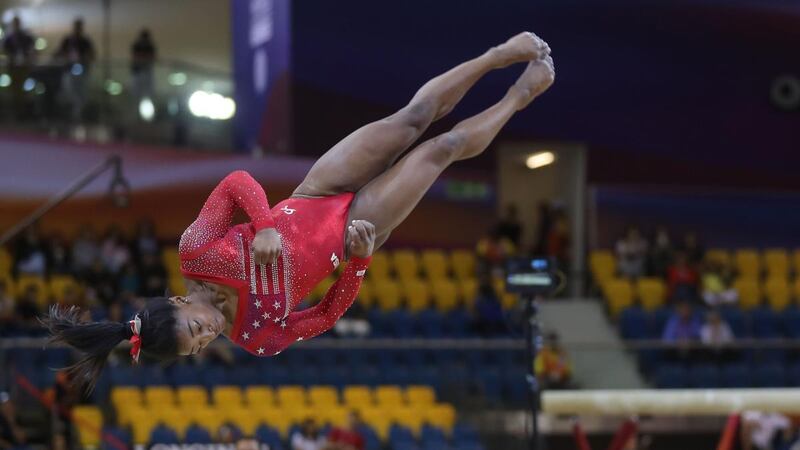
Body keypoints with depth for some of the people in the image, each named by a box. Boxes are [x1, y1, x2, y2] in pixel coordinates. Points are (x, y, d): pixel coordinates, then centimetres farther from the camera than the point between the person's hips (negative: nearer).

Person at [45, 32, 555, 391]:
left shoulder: (194, 253, -23)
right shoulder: (256, 340, -20)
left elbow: (236, 183, -18)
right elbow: (328, 315, -9)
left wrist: (264, 226, -34)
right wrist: (360, 260, -21)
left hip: (318, 199, 1)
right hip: (354, 231, -1)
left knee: (415, 116, 1)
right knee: (445, 147, 0)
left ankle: (501, 55, 30)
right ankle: (519, 96, 30)